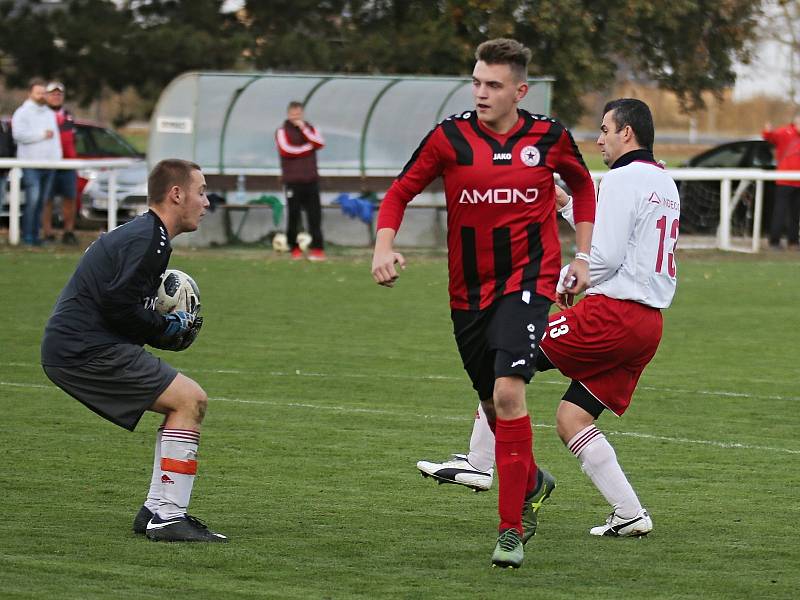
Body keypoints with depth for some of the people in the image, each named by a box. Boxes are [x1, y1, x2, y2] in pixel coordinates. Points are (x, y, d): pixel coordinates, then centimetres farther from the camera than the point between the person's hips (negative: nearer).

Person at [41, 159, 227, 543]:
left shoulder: (140, 234, 21)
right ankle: (168, 517, -15)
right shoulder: (149, 240, -12)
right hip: (86, 350, -10)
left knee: (187, 402, 14)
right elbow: (119, 307, -20)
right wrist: (168, 328, -5)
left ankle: (156, 511, 11)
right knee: (190, 400, -13)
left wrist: (171, 328, 11)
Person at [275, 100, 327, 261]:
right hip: (293, 180, -3)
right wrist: (307, 147, -4)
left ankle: (317, 248, -4)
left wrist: (303, 129, -7)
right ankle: (295, 248, 7)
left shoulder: (310, 128, 15)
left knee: (315, 214, -4)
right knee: (294, 215, -2)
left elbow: (320, 143, -2)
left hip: (311, 179, 3)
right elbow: (285, 150, -13)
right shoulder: (282, 131, 3)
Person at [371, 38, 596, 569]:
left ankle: (511, 530, -16)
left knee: (508, 392, -22)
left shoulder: (550, 138, -3)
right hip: (469, 291, 3)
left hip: (527, 282, -3)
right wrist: (385, 247, -14)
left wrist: (583, 256, 11)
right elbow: (400, 192, 3)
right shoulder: (450, 137, -5)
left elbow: (583, 186, 17)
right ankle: (533, 483, 46)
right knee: (493, 404, 14)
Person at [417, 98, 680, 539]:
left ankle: (478, 463, 2)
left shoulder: (623, 179, -9)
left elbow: (604, 258, -15)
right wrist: (568, 206, 31)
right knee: (570, 419, 9)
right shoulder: (664, 184, 20)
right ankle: (629, 514, 0)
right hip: (647, 324, 9)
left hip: (612, 312, -9)